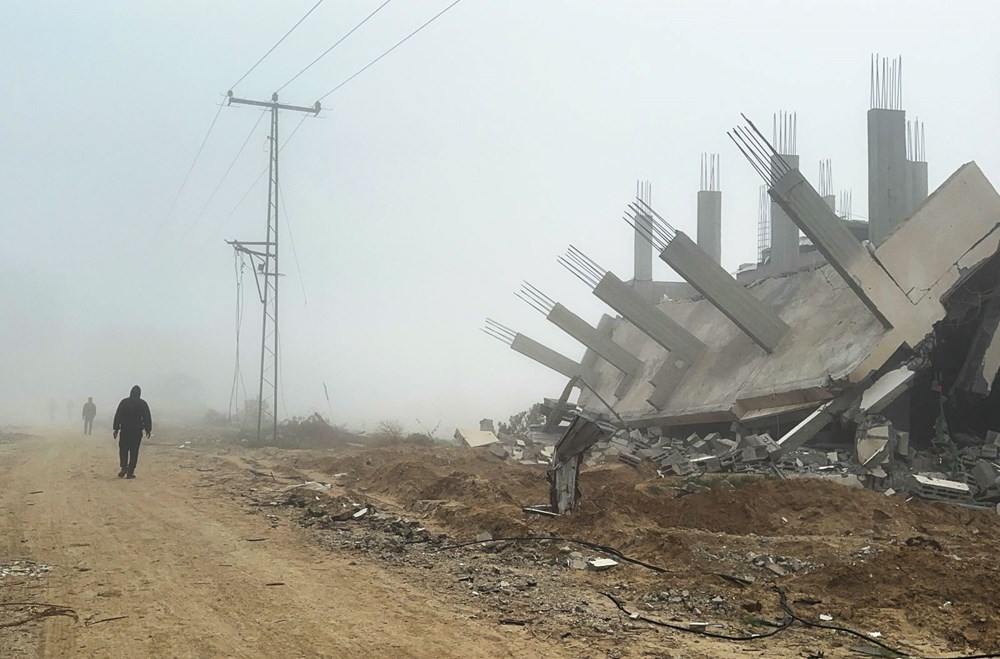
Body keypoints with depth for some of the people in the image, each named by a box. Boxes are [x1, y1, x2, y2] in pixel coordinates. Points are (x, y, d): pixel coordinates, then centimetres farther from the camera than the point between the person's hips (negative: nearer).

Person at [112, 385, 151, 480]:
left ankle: (124, 468, -7)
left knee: (123, 450, 11)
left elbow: (117, 416, 0)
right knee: (134, 451, 3)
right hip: (137, 431, 0)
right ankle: (130, 472, 0)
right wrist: (148, 430, 9)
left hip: (125, 430, 0)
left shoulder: (124, 402, 1)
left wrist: (116, 429, 4)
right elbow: (147, 418, 2)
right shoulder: (143, 404, 1)